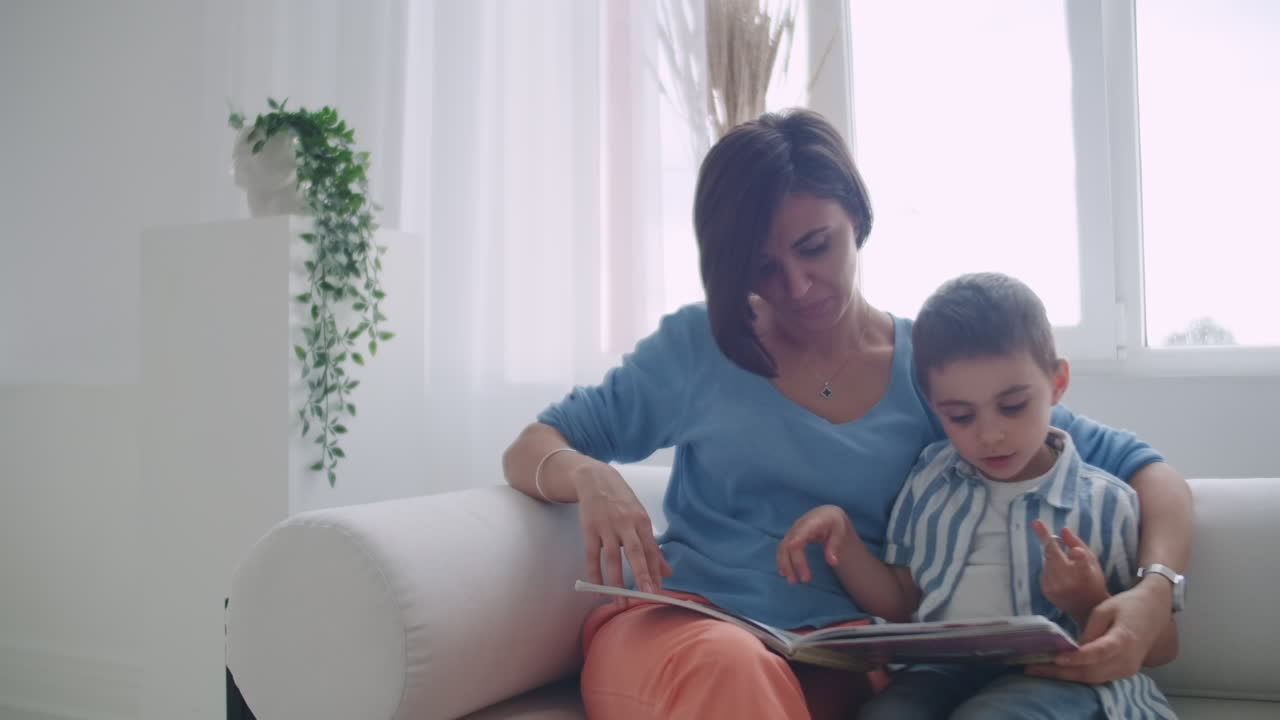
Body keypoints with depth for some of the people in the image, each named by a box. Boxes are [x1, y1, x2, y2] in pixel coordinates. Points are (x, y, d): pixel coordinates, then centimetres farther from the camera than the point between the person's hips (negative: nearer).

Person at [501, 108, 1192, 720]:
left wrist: (1155, 590, -14)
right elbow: (528, 452, 11)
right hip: (675, 631, 0)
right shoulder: (695, 347, 6)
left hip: (841, 661, 1)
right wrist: (588, 476, -14)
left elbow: (1142, 469, 8)